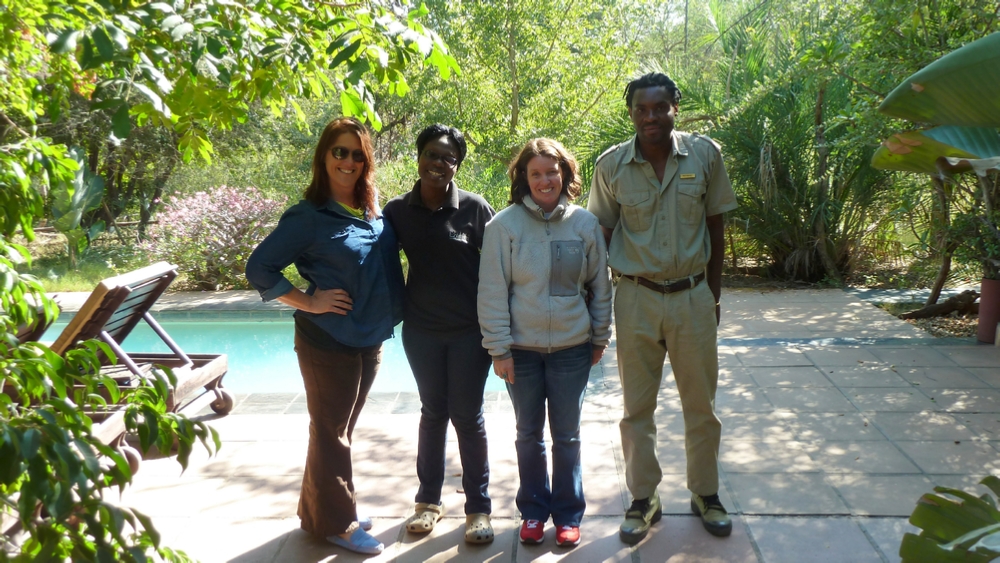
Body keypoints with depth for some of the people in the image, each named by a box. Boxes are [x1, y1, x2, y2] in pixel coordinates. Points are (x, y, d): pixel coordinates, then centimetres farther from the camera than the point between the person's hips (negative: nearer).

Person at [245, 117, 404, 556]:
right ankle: (337, 523, 22)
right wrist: (309, 302, -15)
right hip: (327, 342, -6)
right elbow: (259, 268, -12)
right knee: (330, 432, 6)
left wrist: (386, 315, 6)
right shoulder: (308, 217, -13)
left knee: (340, 430, 18)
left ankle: (318, 511, 35)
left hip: (370, 341, 7)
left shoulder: (375, 212, 4)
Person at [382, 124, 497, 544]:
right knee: (433, 412, 14)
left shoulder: (474, 207, -9)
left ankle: (478, 507, 21)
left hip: (470, 329, -2)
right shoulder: (398, 210, -2)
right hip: (421, 329, 2)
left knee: (467, 415, 5)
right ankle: (429, 499, 31)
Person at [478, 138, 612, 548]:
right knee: (529, 434, 14)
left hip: (572, 349, 1)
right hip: (522, 350, -1)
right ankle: (533, 511, 31)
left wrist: (600, 339, 7)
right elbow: (492, 292, -8)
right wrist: (499, 349, -9)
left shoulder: (585, 223, -3)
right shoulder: (504, 225, -9)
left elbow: (600, 286, 5)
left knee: (567, 436, 12)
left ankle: (568, 513, 29)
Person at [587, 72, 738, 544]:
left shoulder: (704, 154, -3)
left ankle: (705, 494, 31)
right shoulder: (611, 165, -4)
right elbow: (601, 235, 3)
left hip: (692, 296, 1)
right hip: (636, 298, 0)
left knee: (701, 403, 11)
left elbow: (715, 227, 5)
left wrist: (713, 296, 6)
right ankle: (643, 500, 26)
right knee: (638, 407, 9)